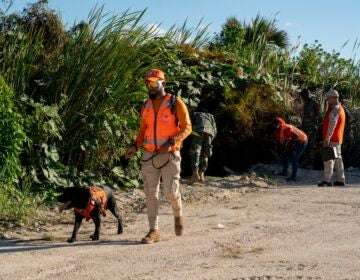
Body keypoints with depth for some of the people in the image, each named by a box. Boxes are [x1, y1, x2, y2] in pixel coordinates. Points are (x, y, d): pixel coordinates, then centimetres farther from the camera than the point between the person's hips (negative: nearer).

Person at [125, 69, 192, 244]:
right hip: (149, 156, 4)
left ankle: (178, 215, 27)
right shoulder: (146, 106, 10)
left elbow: (187, 127, -8)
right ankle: (154, 231, 6)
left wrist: (171, 143, -22)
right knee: (151, 193, 1)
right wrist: (135, 147, -1)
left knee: (171, 192, -5)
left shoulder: (176, 103, -5)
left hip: (169, 155, -4)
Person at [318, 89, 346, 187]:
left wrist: (327, 139, -26)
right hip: (338, 139, 10)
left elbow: (332, 125, -23)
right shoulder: (340, 108, 18)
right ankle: (341, 180, 16)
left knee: (329, 159, -11)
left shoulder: (335, 109, -14)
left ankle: (327, 180, -13)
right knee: (338, 159, 12)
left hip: (332, 140, -10)